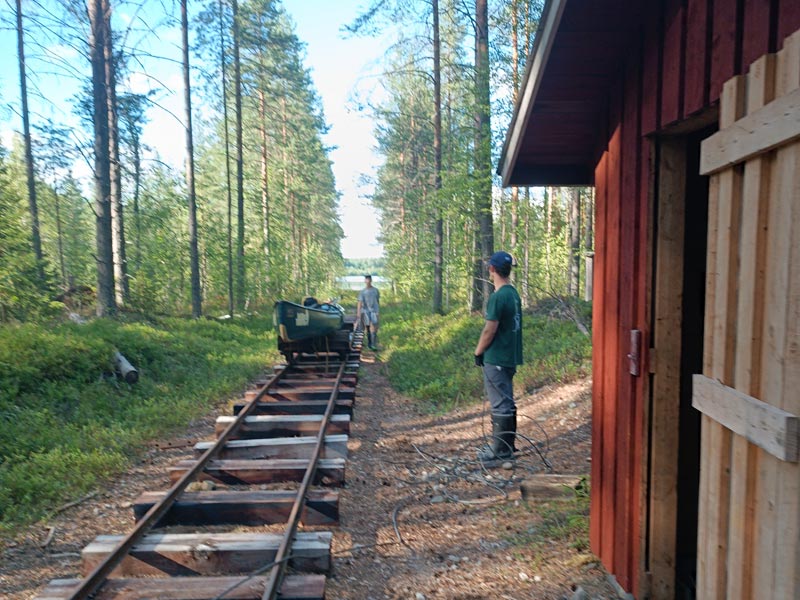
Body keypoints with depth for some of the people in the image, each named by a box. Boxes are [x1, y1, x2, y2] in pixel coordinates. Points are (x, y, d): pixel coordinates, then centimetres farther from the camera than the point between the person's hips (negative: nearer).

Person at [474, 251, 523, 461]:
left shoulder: (498, 297, -19)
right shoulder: (514, 293, 9)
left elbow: (489, 330, -19)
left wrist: (478, 352, -5)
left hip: (496, 359, -9)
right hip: (510, 357, 9)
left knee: (500, 405, -1)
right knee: (507, 402, 17)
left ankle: (501, 450, 7)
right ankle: (507, 444, 27)